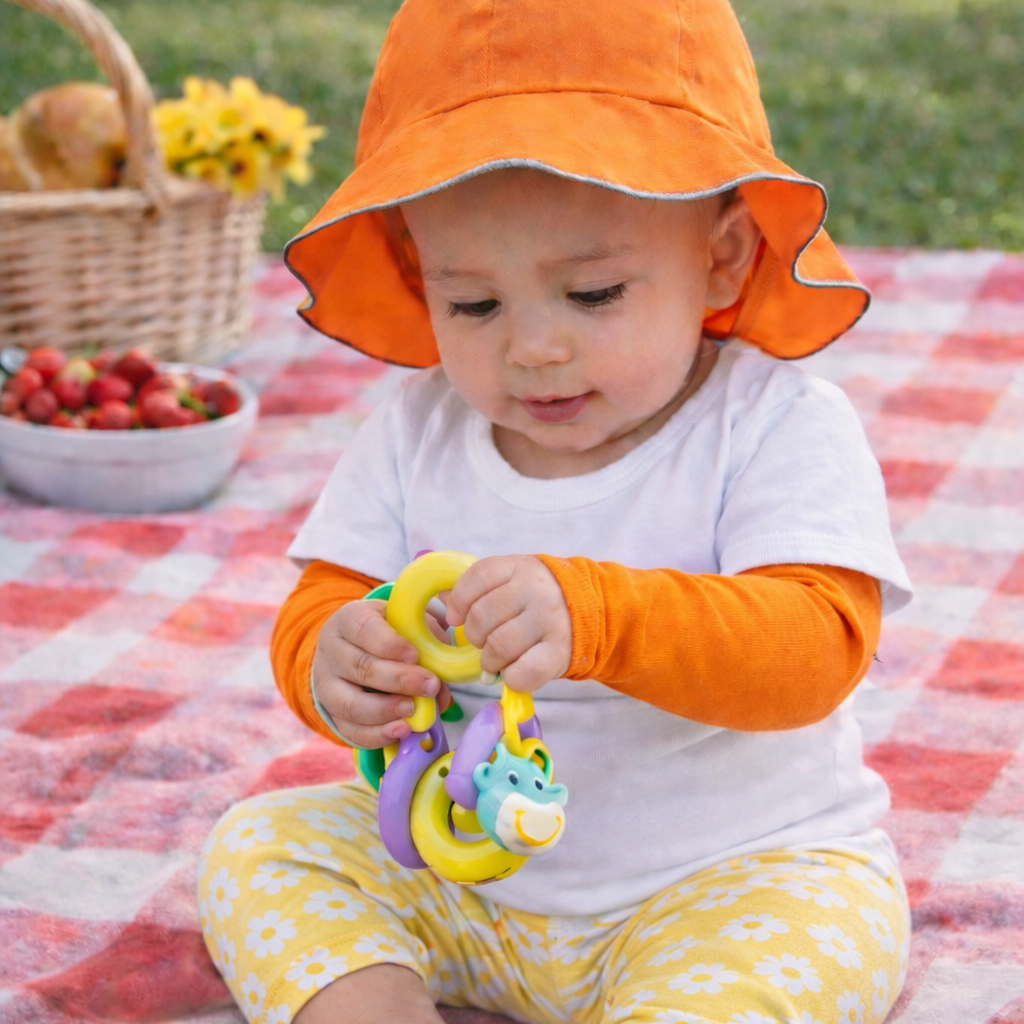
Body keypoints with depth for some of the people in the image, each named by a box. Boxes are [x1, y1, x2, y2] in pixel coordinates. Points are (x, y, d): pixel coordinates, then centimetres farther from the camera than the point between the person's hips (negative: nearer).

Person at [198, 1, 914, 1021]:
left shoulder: (779, 428, -16)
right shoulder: (414, 432, -2)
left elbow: (818, 646, -29)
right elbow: (322, 602, -3)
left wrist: (594, 614, -46)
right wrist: (333, 665, -30)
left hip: (737, 870, -4)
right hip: (456, 860, 5)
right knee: (256, 844, -9)